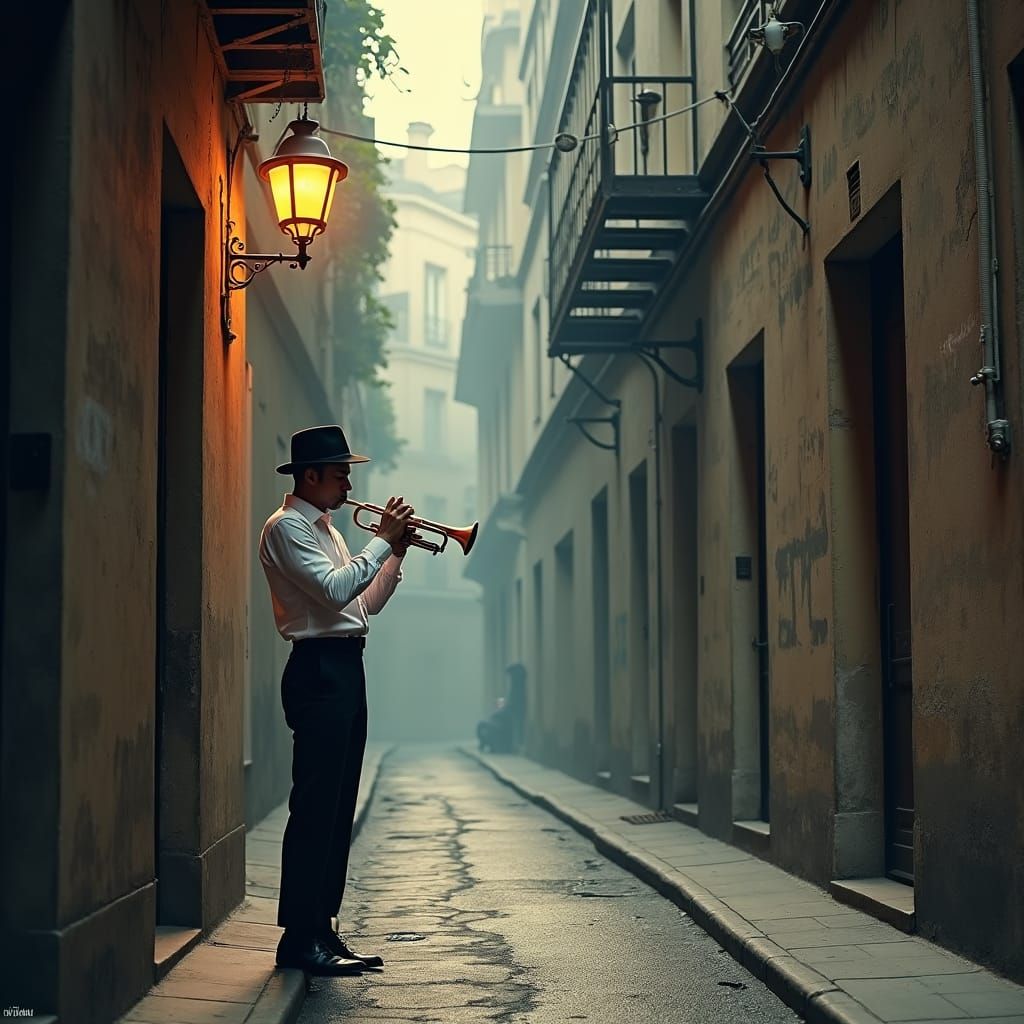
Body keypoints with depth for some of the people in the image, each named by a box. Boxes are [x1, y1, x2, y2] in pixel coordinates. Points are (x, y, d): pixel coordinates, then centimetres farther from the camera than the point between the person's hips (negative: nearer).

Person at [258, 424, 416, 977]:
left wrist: (396, 555, 9)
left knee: (338, 807, 10)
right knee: (314, 806, -10)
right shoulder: (287, 526, -8)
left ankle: (322, 928, 15)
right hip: (319, 668, -10)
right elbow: (334, 589, -20)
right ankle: (298, 937, -7)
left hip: (346, 669, 10)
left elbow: (365, 604, 22)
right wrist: (383, 540, -12)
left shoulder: (326, 528, 22)